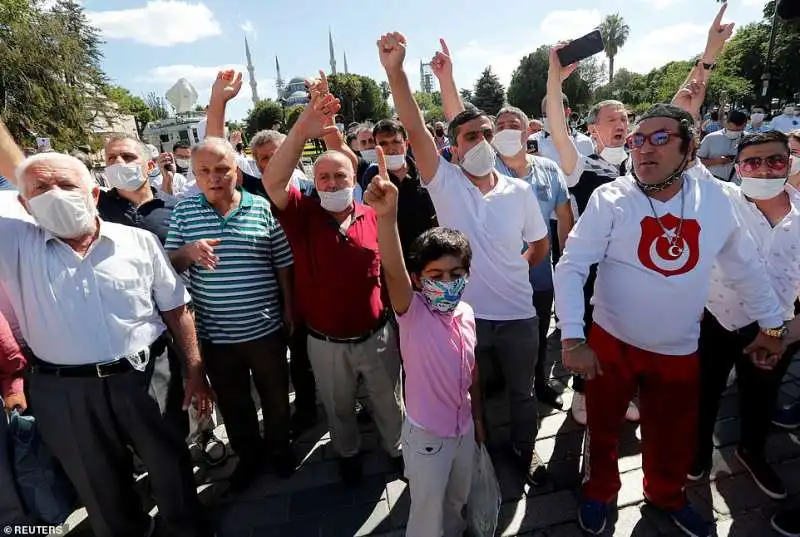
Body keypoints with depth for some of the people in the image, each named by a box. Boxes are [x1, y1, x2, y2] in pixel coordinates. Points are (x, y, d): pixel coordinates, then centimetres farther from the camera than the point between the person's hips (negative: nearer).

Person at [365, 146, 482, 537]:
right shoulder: (412, 312, -21)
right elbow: (393, 271, -42)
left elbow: (471, 371, 6)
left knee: (457, 502, 28)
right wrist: (387, 216, -58)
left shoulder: (467, 314, -6)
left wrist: (477, 418, 15)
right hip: (426, 433, -5)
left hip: (464, 428, 5)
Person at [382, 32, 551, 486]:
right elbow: (416, 129, -23)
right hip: (466, 314, -1)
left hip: (518, 315, 2)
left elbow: (540, 246, 10)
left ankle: (525, 449, 51)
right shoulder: (445, 183, -8)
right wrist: (395, 70, -32)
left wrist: (507, 272, 3)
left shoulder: (520, 191, -3)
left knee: (522, 391, 23)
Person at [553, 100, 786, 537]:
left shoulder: (715, 198, -4)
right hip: (612, 343, -3)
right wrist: (572, 338, -25)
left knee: (675, 437, 22)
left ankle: (666, 494, 53)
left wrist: (771, 324, 16)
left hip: (680, 350, 3)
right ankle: (598, 491, 45)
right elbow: (569, 267, -18)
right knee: (603, 428, 16)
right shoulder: (610, 199, -15)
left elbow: (745, 266, 10)